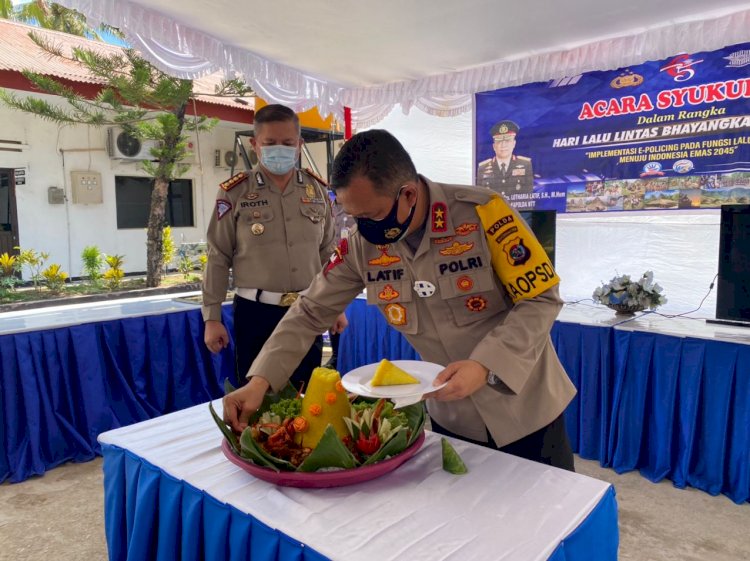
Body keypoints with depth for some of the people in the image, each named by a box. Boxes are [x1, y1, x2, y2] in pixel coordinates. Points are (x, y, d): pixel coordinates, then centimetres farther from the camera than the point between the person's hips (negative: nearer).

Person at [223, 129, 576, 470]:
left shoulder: (482, 212, -24)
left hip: (525, 407, -3)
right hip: (450, 415, 3)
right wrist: (260, 380, -15)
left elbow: (541, 300, -19)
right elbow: (311, 312, -5)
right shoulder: (361, 244, -12)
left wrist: (485, 366, -31)